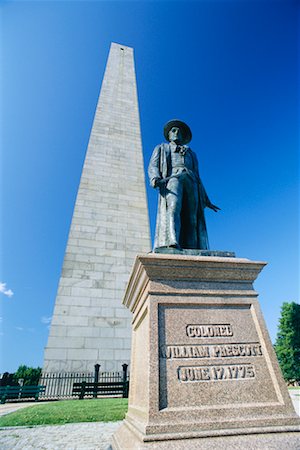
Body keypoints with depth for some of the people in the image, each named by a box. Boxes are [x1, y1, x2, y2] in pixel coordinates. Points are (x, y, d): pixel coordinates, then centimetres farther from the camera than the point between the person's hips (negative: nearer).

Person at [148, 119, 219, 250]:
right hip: (172, 178, -3)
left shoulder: (191, 153, 38)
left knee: (192, 219, -16)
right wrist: (155, 179, -14)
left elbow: (197, 178, 31)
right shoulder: (161, 148, 31)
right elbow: (153, 167, 12)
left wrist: (206, 200, 21)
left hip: (191, 182, 3)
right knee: (173, 208, -31)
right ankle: (172, 244, -48)